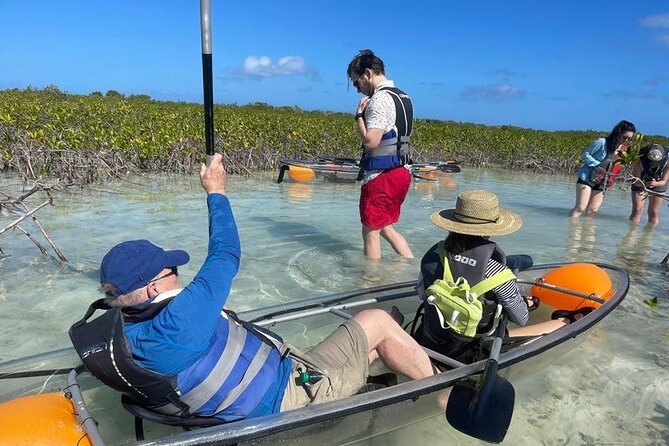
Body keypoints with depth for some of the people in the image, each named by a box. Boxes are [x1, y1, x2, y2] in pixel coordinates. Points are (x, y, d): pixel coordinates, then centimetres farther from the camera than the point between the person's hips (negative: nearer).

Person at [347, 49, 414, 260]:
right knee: (386, 227, 20)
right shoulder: (403, 97, 14)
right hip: (401, 172, 10)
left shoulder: (380, 99, -16)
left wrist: (359, 115, -10)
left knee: (371, 231, 4)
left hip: (381, 176, -10)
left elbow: (370, 141, -24)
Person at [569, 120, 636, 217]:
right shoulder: (602, 142, -13)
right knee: (580, 208, -10)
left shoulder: (624, 150, 4)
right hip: (587, 178, -6)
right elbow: (586, 154, -9)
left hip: (602, 184, 6)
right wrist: (597, 165, -18)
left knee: (593, 210, 5)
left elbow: (618, 166, 14)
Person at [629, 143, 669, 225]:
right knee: (637, 210, -10)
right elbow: (636, 181, -29)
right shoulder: (639, 161, -34)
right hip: (640, 184, -1)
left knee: (654, 212, 1)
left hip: (658, 185, 2)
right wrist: (644, 184, -52)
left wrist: (655, 183, -49)